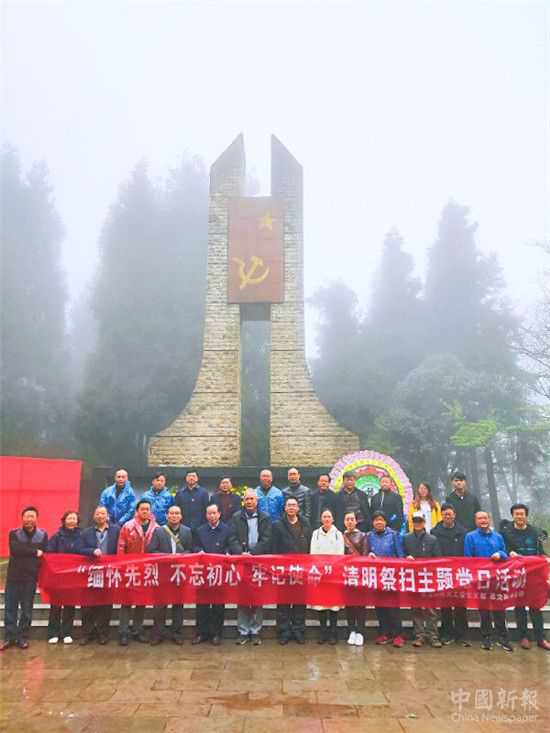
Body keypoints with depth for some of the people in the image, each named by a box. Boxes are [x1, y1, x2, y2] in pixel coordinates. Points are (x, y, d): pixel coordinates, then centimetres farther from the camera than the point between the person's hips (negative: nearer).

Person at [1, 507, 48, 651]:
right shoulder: (14, 534, 1)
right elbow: (15, 550, -17)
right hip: (13, 576, 0)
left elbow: (44, 555, 0)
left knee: (27, 609, 6)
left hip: (30, 578, 0)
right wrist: (34, 552, -17)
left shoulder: (43, 535, 2)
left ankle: (22, 637, 17)